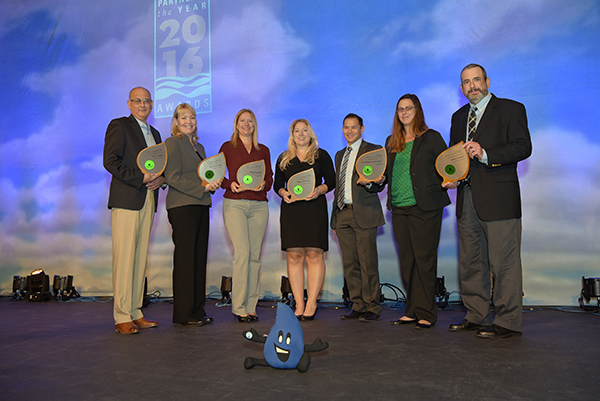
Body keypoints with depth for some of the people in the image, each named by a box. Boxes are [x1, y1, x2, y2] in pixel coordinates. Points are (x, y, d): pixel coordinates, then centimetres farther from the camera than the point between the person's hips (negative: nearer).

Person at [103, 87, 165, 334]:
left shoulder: (154, 133, 23)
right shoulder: (119, 126, 1)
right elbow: (110, 161, -10)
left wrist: (160, 178, 2)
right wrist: (140, 177, -17)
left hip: (148, 202, 7)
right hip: (126, 200, -7)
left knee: (141, 258, 7)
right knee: (124, 258, -7)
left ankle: (135, 313, 14)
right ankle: (122, 317, 0)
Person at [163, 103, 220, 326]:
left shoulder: (199, 147, 23)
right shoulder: (172, 143, -1)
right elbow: (173, 177, -11)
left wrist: (213, 183, 4)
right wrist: (202, 187, -15)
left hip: (200, 206, 8)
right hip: (182, 206, -7)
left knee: (200, 258, 7)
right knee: (185, 258, -5)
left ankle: (197, 310, 14)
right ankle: (183, 314, 3)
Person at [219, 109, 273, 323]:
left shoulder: (263, 150, 17)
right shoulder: (228, 147, 10)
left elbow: (270, 177, 15)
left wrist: (264, 184, -7)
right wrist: (230, 184, -12)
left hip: (259, 205, 3)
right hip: (234, 204, -3)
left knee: (255, 255, 2)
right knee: (242, 253, -14)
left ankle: (251, 307, 10)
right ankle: (239, 307, -5)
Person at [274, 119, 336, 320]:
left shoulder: (321, 155, 10)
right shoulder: (283, 158, 17)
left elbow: (331, 181, 6)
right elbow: (277, 184, 16)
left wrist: (319, 190, -13)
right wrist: (284, 193, -5)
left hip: (315, 208, -2)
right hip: (291, 209, 2)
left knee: (314, 255, -7)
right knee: (294, 256, -1)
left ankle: (312, 303, -1)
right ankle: (299, 304, 5)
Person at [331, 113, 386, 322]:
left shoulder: (373, 150, 2)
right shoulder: (340, 155, 22)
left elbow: (380, 184, -4)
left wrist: (368, 183, -25)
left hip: (364, 213, -6)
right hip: (343, 214, 6)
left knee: (367, 263, -4)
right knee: (349, 264, 6)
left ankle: (372, 308, 7)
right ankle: (358, 306, 16)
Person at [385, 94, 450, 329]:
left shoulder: (431, 137, 2)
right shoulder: (391, 142, 16)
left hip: (424, 208, -5)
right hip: (399, 209, 5)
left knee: (424, 260, -3)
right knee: (407, 261, 9)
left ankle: (426, 314, 7)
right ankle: (412, 311, 19)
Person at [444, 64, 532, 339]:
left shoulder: (510, 109, 2)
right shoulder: (459, 117, 21)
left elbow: (523, 147, -9)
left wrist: (485, 154, -21)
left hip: (498, 199, -6)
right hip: (467, 200, 7)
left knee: (503, 263, -4)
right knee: (470, 263, 10)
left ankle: (508, 322, 6)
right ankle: (476, 317, 21)